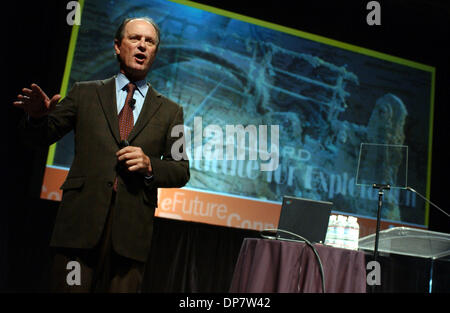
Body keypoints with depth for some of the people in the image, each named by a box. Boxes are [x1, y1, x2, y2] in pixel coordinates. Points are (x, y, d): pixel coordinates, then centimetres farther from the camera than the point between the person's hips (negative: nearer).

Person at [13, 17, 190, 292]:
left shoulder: (170, 111, 13)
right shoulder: (85, 93, 13)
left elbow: (181, 171, 11)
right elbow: (42, 136, 11)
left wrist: (150, 165, -9)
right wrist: (38, 115, -11)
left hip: (132, 228, 1)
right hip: (81, 220, 0)